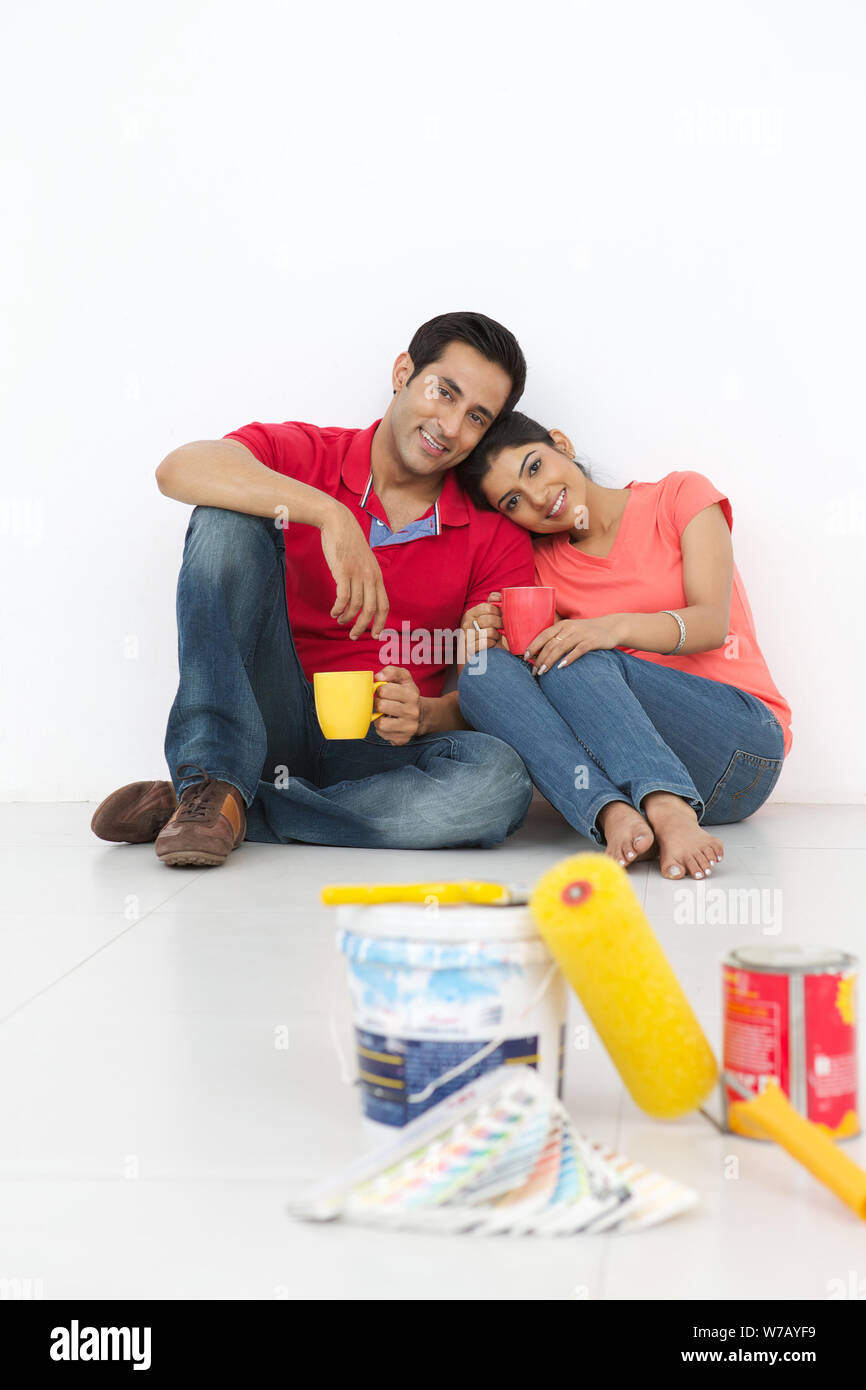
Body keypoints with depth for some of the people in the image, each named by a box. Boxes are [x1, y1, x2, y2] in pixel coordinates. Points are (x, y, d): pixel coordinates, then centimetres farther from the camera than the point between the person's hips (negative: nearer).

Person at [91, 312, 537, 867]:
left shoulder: (500, 539, 3)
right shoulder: (305, 457, 0)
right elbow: (180, 469, -22)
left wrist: (426, 715, -24)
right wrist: (330, 514, -32)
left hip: (377, 753, 1)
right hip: (266, 725, -1)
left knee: (502, 781, -32)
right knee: (228, 515, -18)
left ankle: (213, 809, -23)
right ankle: (212, 781, -27)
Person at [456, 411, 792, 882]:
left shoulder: (680, 495, 5)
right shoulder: (541, 565, 14)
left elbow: (712, 623, -9)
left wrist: (617, 627, -27)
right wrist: (479, 643, -17)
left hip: (741, 741, -3)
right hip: (613, 765, 3)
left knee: (575, 658, -28)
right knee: (484, 671, -22)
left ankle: (670, 812, -49)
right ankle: (615, 816, -43)